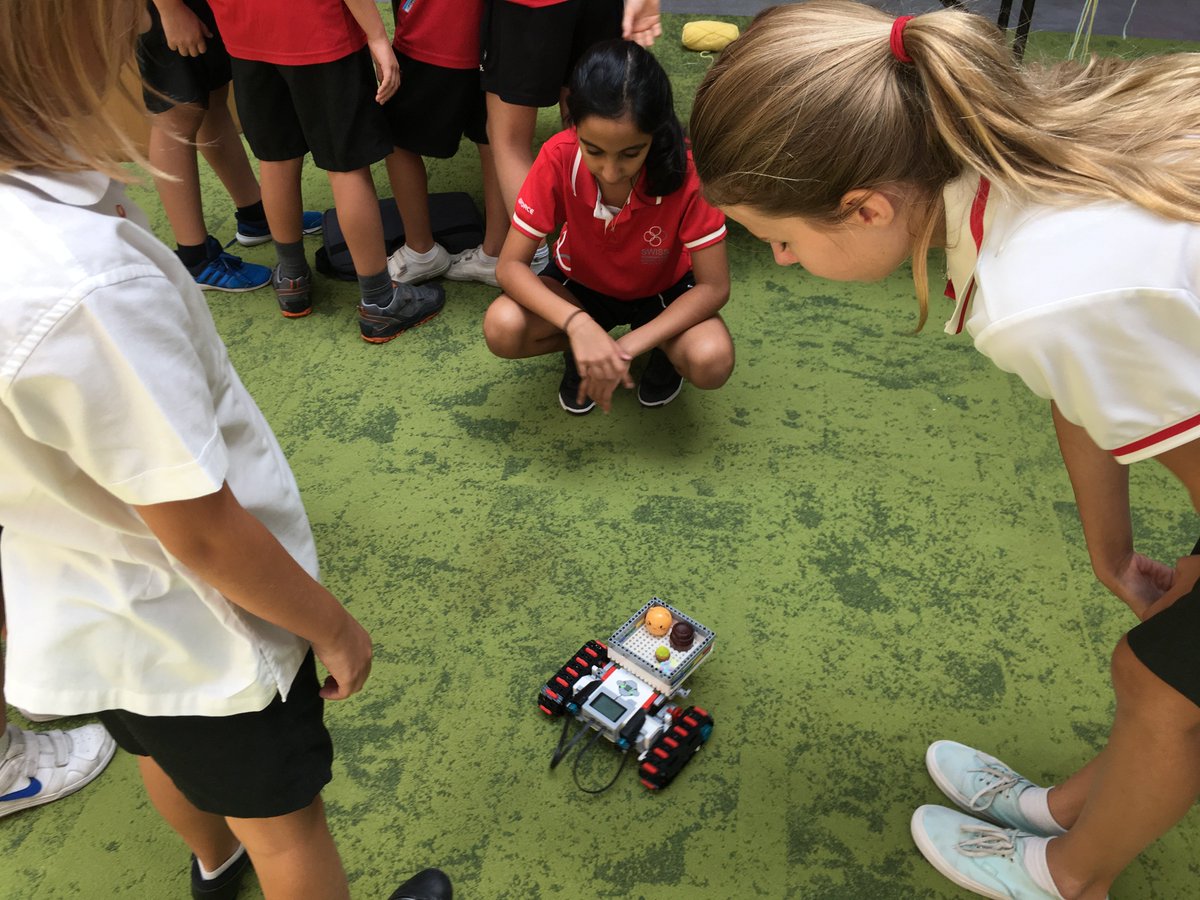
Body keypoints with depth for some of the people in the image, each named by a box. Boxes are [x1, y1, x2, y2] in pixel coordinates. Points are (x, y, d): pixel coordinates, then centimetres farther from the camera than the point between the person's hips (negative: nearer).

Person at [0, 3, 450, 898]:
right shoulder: (83, 284, -41)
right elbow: (200, 532, -28)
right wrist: (334, 628, -14)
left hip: (77, 615, 8)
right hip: (196, 639, -8)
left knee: (172, 758, 37)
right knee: (285, 823, 21)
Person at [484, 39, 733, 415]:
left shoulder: (685, 170, -30)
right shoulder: (558, 158, -27)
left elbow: (714, 286, -24)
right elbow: (510, 265, -24)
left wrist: (629, 346, -34)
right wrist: (577, 325, -42)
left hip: (663, 291, -1)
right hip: (581, 285, 1)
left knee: (712, 362, -32)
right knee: (502, 329, -28)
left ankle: (664, 352, 6)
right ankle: (579, 352, 5)